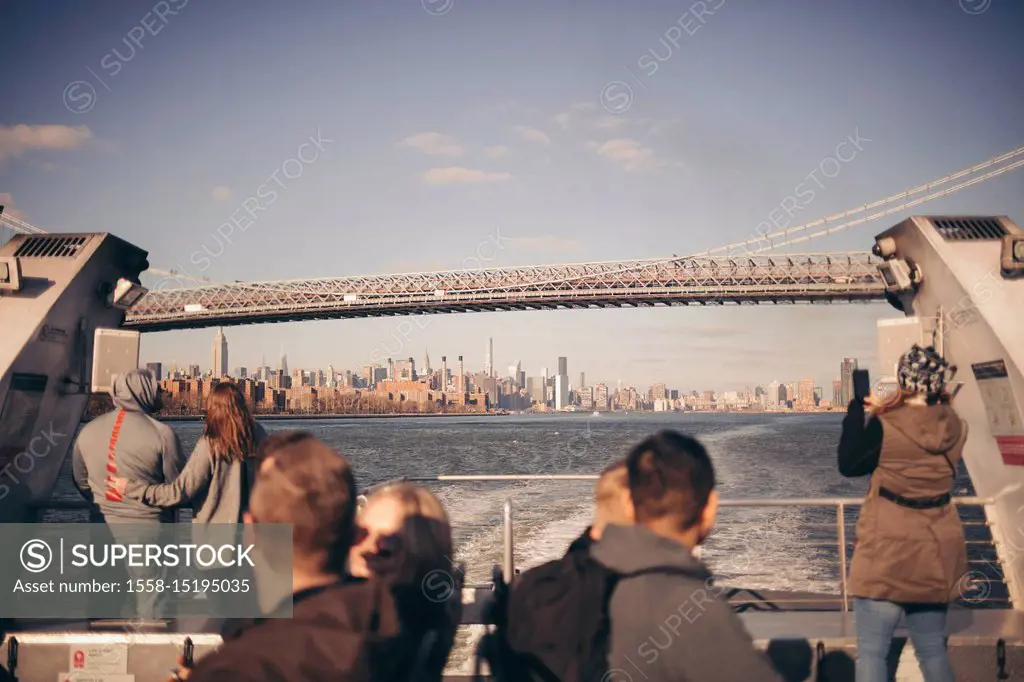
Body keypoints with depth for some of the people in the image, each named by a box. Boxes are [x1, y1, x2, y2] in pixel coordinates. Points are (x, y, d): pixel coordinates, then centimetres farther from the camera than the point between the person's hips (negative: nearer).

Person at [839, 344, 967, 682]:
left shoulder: (885, 426, -16)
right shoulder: (955, 428, -1)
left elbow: (848, 464, -4)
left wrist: (857, 410, 0)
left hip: (887, 550, -5)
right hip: (935, 551, 5)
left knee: (871, 651, 0)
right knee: (932, 649, 17)